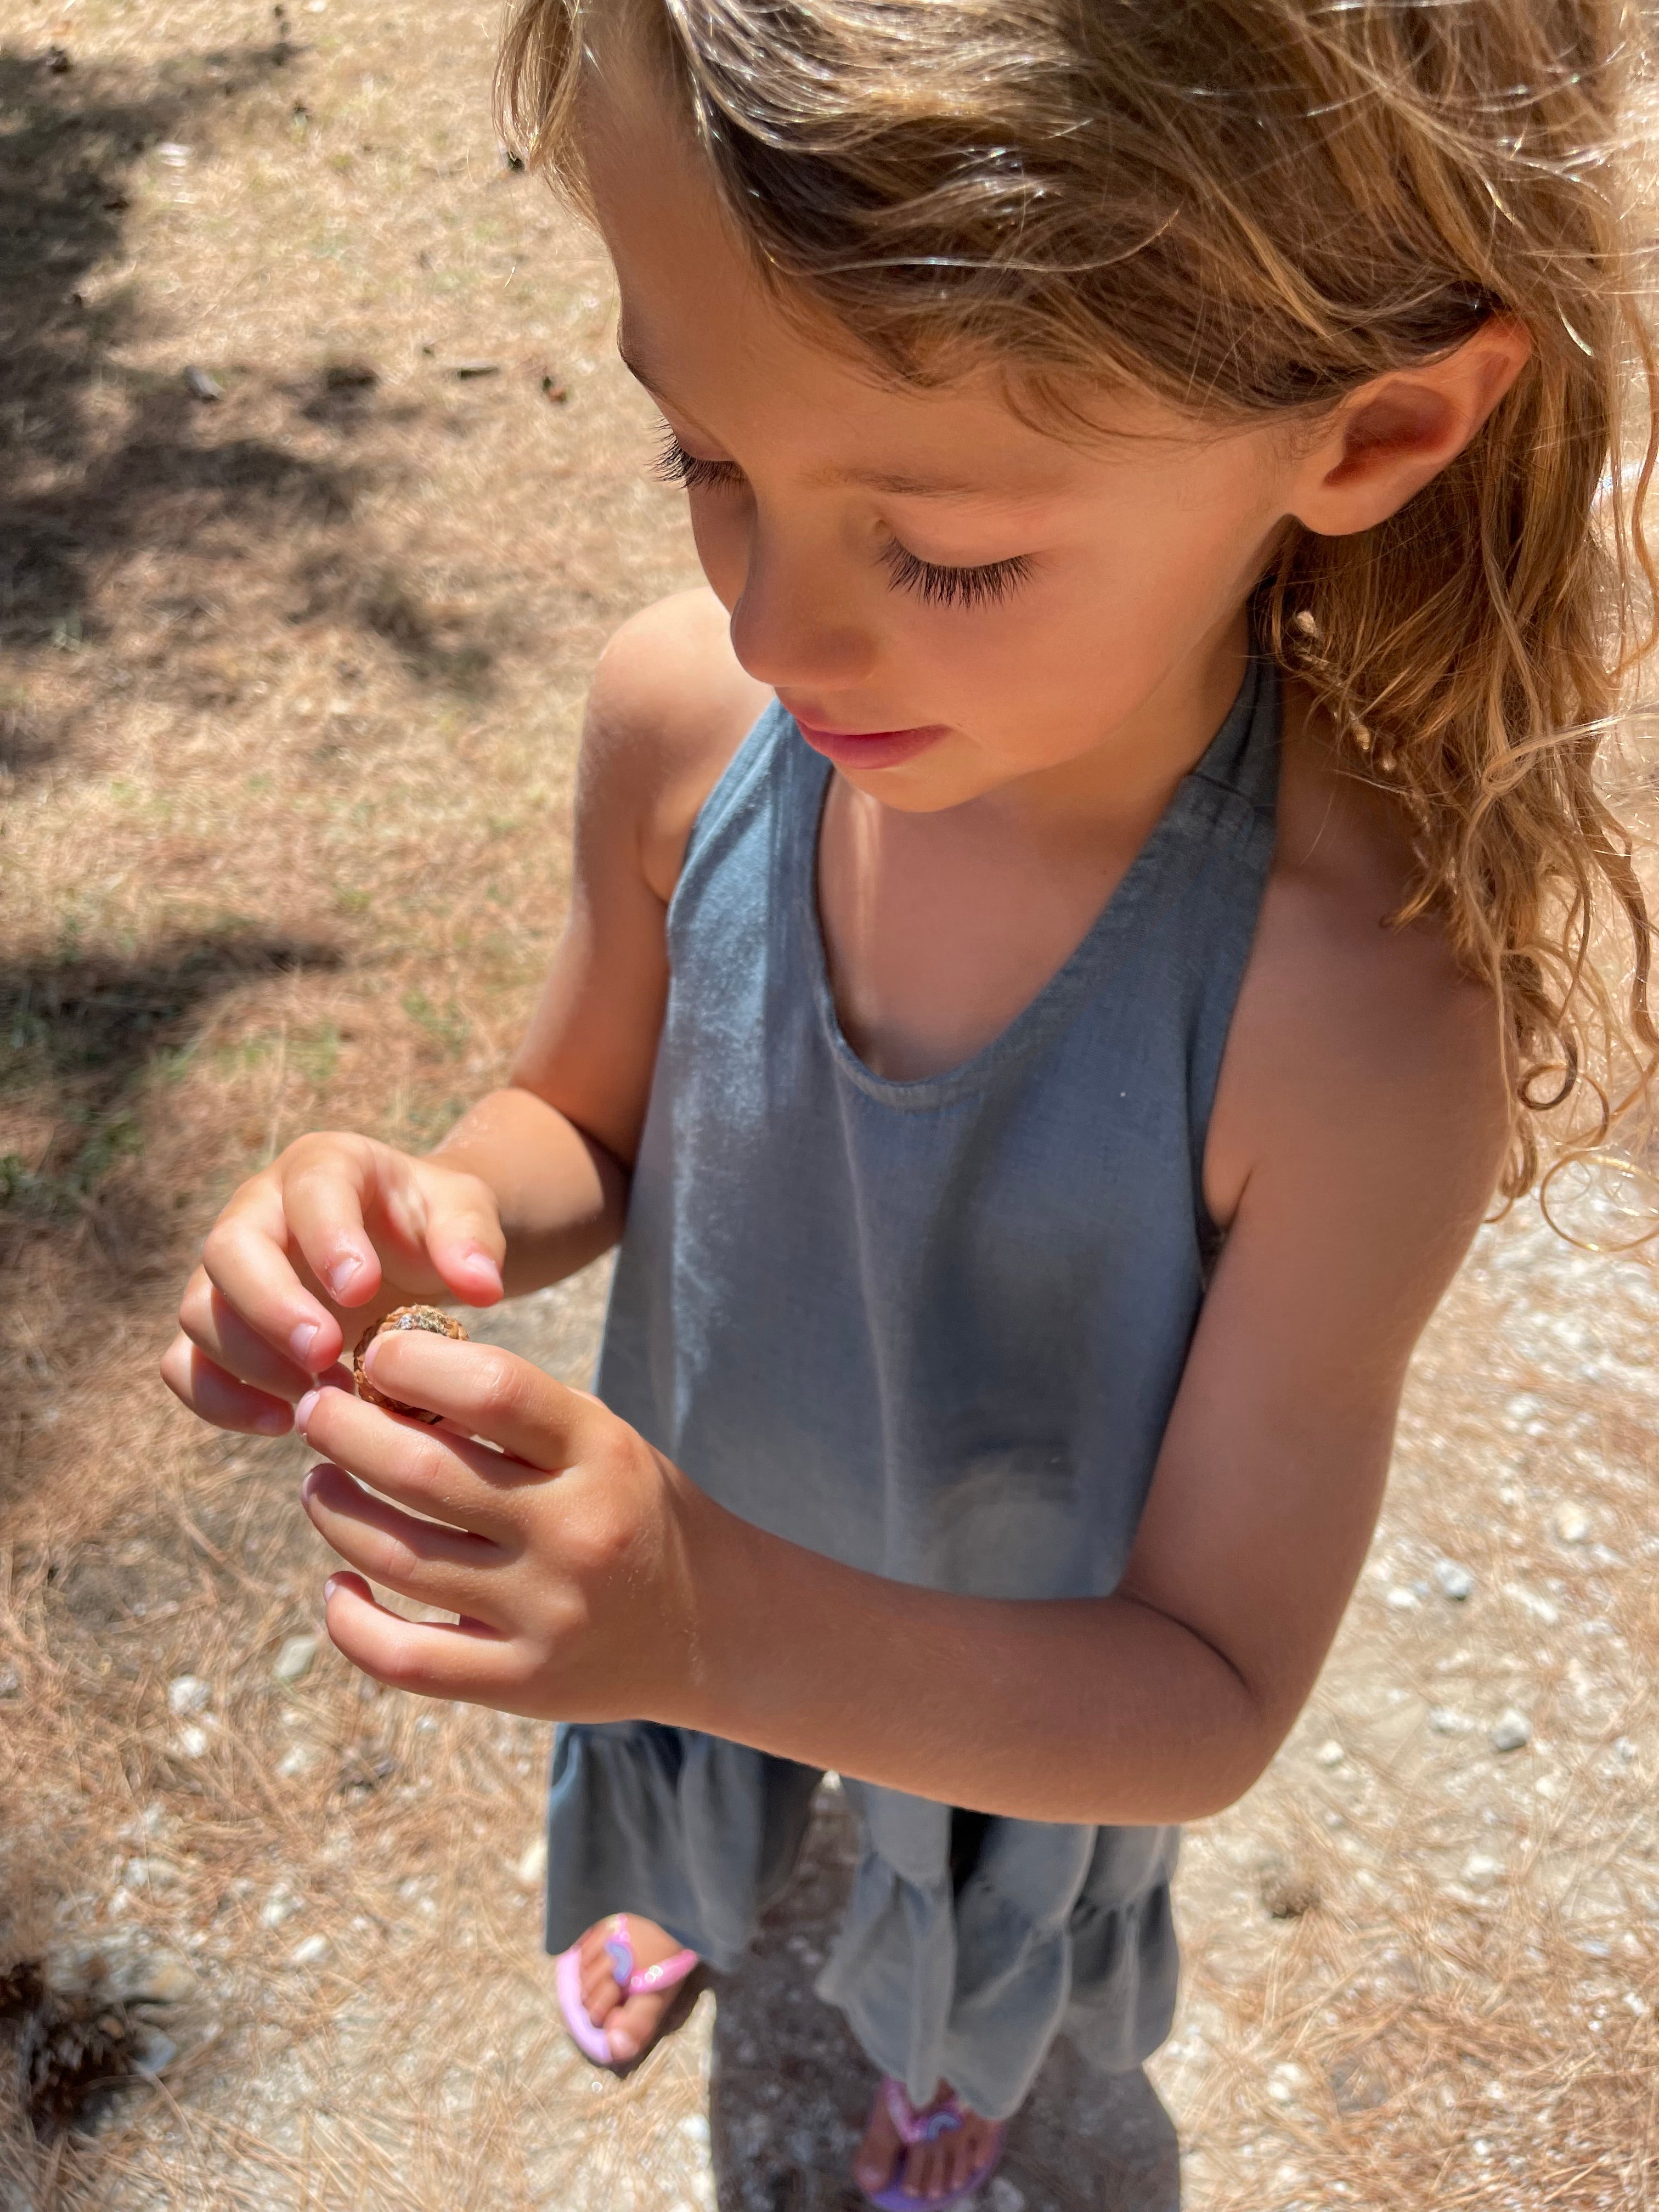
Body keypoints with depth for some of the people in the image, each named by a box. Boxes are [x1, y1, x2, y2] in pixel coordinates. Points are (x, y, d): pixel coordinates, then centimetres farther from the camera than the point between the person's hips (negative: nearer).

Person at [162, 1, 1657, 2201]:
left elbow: (1212, 1708, -30)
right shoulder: (686, 719, -29)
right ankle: (688, 1889, 78)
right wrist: (429, 1209, -31)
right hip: (675, 1555, 3)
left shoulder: (1363, 1019, -41)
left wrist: (728, 1632, -46)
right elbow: (593, 1126, -8)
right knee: (685, 1808, 38)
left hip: (1021, 1698, -2)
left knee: (979, 1941, 36)